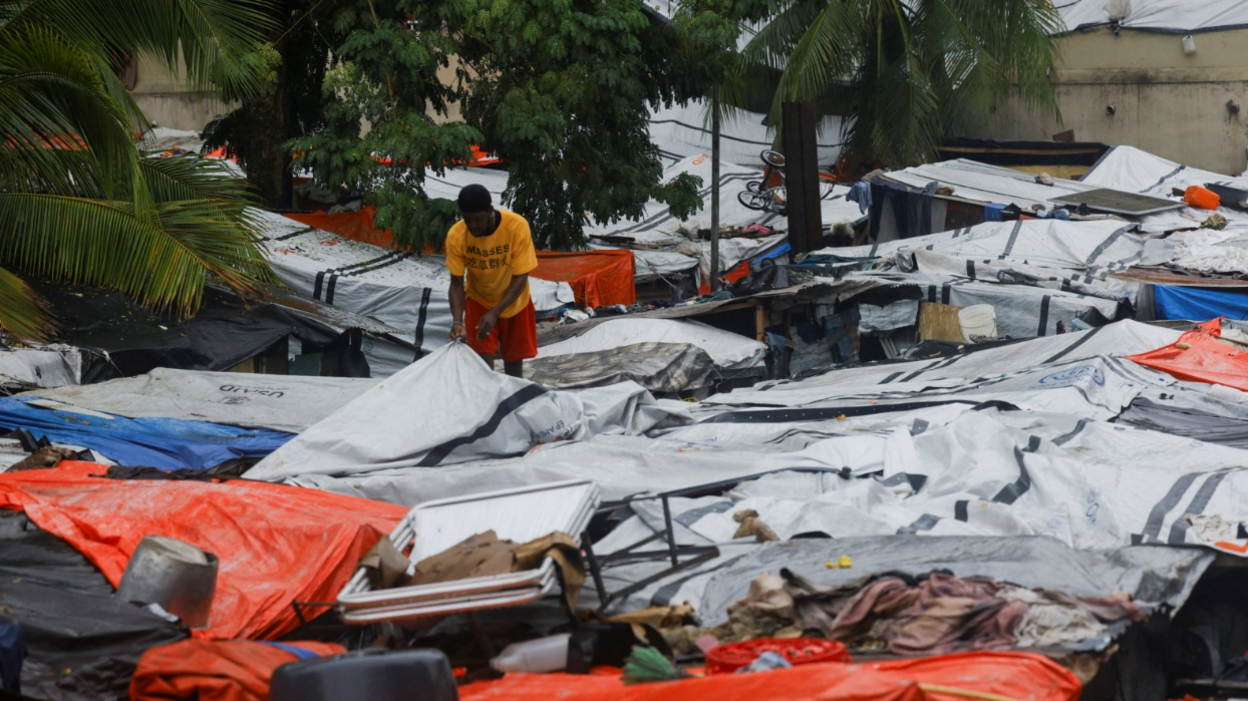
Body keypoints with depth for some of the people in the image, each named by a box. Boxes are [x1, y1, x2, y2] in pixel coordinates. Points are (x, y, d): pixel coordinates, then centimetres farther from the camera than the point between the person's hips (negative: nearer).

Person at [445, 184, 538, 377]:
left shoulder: (517, 226, -30)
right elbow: (456, 283, -18)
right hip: (479, 302, 0)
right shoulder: (455, 236, -25)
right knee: (484, 361, -14)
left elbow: (521, 279, -26)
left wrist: (495, 313, -34)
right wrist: (457, 320, -33)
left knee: (514, 361, 10)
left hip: (513, 302, 0)